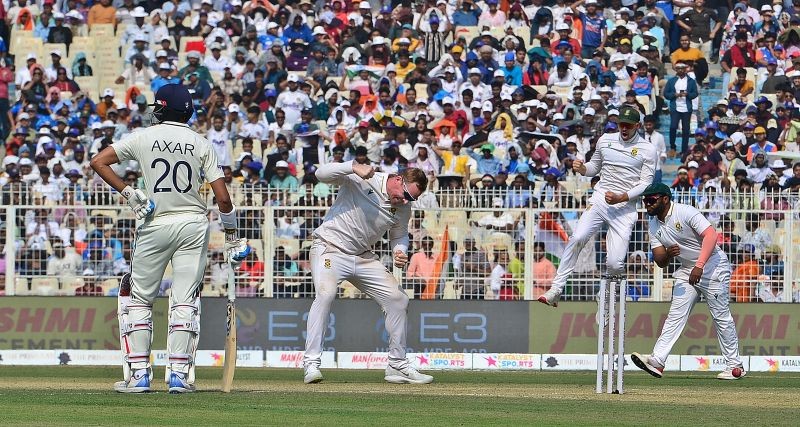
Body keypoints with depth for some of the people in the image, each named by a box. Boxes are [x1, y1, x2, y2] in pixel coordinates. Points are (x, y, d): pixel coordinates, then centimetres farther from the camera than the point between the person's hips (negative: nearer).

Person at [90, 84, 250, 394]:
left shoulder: (143, 138, 0)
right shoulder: (201, 144, 2)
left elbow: (98, 162, -6)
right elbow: (223, 198, -3)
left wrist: (128, 193, -5)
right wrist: (232, 238, 6)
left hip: (155, 225, -1)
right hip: (194, 224, 1)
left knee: (139, 298, 9)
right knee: (185, 300, 5)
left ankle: (138, 374, 3)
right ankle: (179, 374, -2)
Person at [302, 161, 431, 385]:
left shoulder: (403, 208, 0)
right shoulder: (359, 180, -17)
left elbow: (399, 235, 17)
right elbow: (322, 173, -27)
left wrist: (400, 252, -6)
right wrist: (354, 167, -41)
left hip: (364, 258, 7)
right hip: (330, 249, -7)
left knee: (398, 299, 4)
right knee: (325, 292, -32)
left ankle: (397, 365, 18)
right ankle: (311, 363, -30)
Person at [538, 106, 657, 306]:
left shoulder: (647, 150, 0)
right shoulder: (605, 140, 11)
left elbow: (646, 183, -4)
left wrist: (620, 198, -16)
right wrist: (582, 168, -2)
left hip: (625, 206, -2)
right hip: (600, 200, 2)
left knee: (615, 263, -12)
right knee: (578, 238, -24)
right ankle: (556, 289, -24)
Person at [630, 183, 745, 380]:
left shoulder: (686, 212, -18)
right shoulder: (654, 226, 4)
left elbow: (711, 235, -27)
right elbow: (660, 262, 2)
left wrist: (699, 266, -32)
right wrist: (668, 254, -23)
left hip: (712, 266, -7)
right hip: (687, 271, 7)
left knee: (721, 316, -4)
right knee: (675, 315, -4)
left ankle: (735, 366, 4)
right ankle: (657, 361, -13)